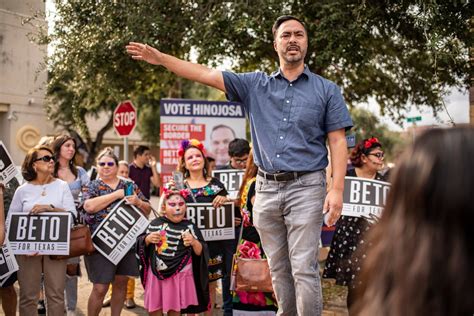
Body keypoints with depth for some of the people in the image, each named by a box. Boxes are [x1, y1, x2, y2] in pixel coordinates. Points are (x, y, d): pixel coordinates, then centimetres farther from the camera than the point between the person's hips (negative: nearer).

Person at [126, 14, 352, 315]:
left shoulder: (327, 90, 3)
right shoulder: (255, 85, 9)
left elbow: (338, 142, -1)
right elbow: (206, 74, 5)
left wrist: (337, 189, -12)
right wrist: (160, 58, -1)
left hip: (305, 187, -3)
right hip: (266, 188, 3)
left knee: (304, 268, -6)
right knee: (278, 268, 12)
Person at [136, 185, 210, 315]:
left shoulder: (189, 227, -7)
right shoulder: (155, 223, 0)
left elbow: (200, 252, -7)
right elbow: (141, 244, 10)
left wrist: (193, 242, -25)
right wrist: (147, 239, -11)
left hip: (179, 276, -2)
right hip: (156, 274, 2)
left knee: (174, 310, 11)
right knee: (153, 310, 13)